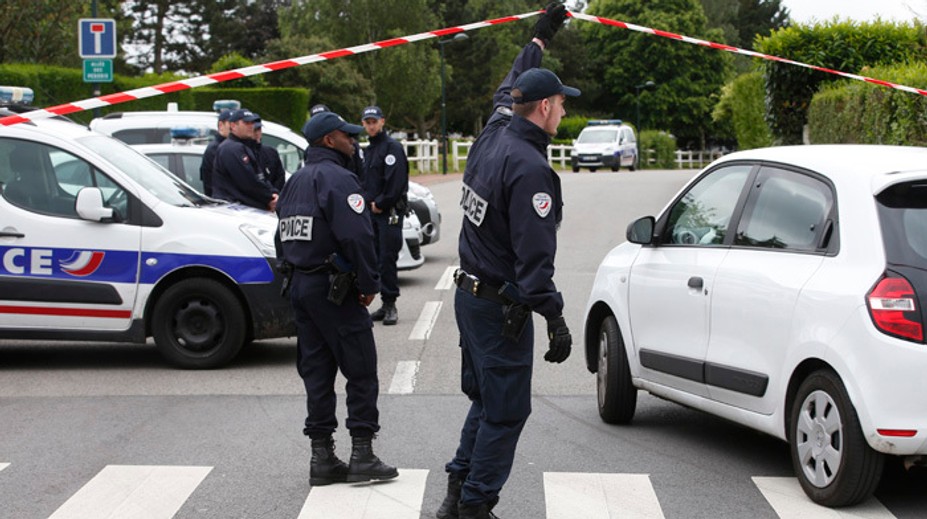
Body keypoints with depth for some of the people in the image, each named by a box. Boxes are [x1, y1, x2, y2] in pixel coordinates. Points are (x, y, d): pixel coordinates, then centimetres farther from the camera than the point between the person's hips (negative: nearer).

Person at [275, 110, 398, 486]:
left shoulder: (295, 182, 16)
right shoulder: (337, 179, -14)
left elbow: (283, 238, 18)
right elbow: (356, 237, -23)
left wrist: (294, 276, 20)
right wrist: (369, 284, -15)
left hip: (300, 286, 9)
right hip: (333, 289, -9)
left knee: (316, 371, 10)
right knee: (361, 371, -1)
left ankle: (322, 457, 11)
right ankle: (362, 455, -1)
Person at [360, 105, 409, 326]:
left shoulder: (392, 147, -7)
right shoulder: (369, 150, 19)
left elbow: (396, 183, -16)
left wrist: (379, 204, -12)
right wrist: (369, 204, 6)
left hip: (390, 213, -8)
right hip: (372, 212, 8)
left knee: (387, 258, -10)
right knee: (376, 259, 7)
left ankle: (390, 304, -6)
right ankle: (386, 304, 12)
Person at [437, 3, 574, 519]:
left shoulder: (495, 133, 4)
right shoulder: (529, 169, -23)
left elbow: (508, 90, 27)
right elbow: (534, 254, -26)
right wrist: (555, 318, -24)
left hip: (470, 295, 10)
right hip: (501, 307, -10)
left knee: (486, 398, 20)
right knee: (505, 410, -1)